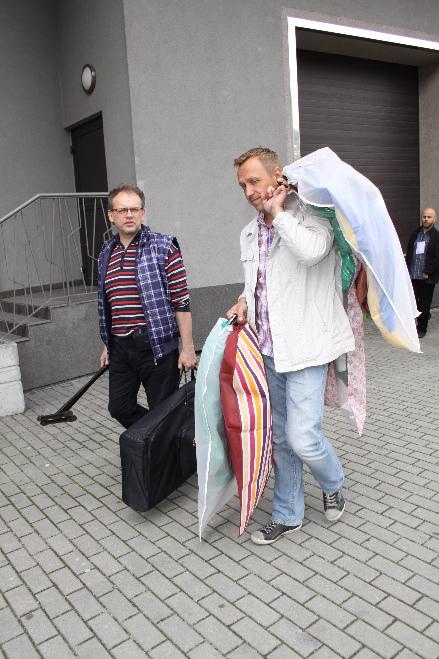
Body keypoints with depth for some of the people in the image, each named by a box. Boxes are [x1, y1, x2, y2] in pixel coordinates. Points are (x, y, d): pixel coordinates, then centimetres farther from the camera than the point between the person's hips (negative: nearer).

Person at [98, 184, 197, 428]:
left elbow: (182, 300, -9)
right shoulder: (107, 253, 11)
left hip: (157, 345, -6)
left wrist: (187, 347, -13)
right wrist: (107, 345, 22)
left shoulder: (163, 247, -6)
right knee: (119, 408, 13)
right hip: (120, 348, 6)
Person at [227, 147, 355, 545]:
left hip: (305, 348, -6)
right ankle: (288, 515, 31)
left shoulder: (310, 217, -9)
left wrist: (278, 212, -17)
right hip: (269, 350, 7)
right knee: (282, 437, 15)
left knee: (303, 437, -10)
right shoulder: (249, 233, 13)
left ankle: (333, 484, 25)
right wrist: (245, 301, 4)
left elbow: (312, 251, -32)